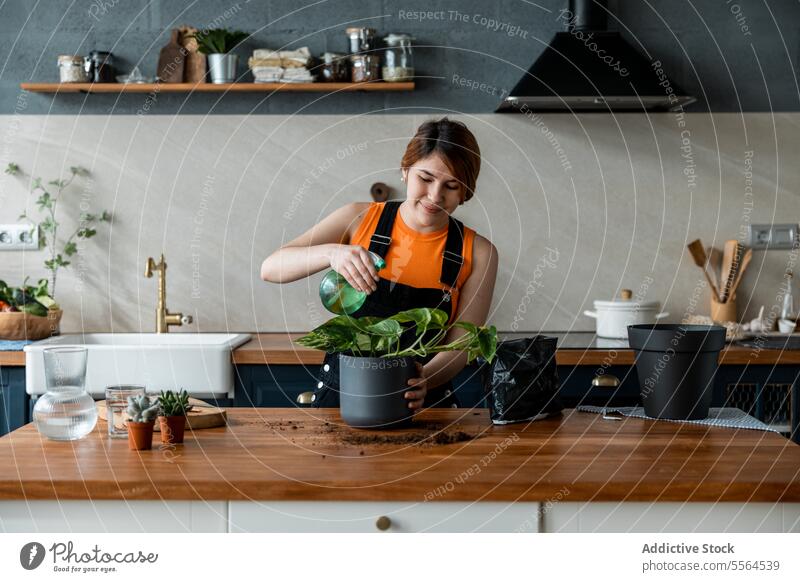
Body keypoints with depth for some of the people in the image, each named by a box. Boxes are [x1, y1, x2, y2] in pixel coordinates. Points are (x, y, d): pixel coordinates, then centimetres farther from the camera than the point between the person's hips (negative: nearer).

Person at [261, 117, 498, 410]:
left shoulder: (477, 253, 2)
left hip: (422, 405, 0)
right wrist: (332, 253, -24)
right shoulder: (360, 219, 2)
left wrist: (424, 380, -23)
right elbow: (270, 268, -5)